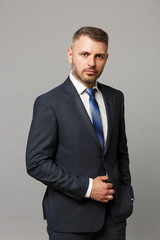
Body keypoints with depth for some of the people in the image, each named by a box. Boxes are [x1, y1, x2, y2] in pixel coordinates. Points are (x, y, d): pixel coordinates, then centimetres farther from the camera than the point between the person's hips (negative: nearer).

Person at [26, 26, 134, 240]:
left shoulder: (115, 98, 5)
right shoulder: (49, 103, -11)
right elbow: (37, 163, -14)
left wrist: (127, 195, 9)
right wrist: (86, 188, -16)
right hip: (71, 217, -4)